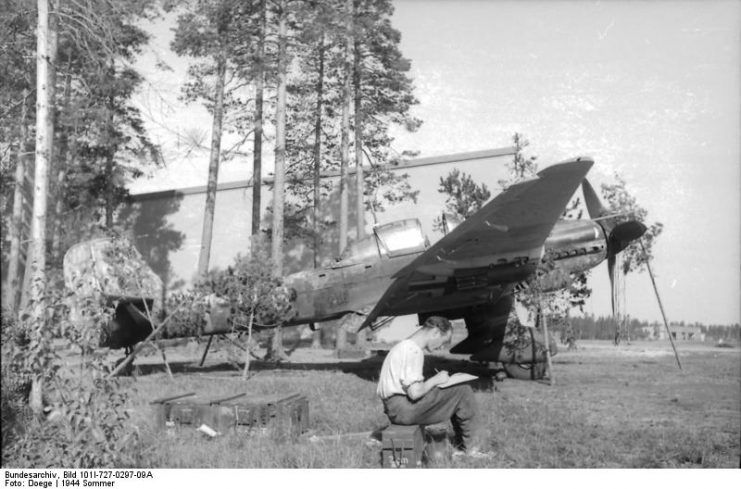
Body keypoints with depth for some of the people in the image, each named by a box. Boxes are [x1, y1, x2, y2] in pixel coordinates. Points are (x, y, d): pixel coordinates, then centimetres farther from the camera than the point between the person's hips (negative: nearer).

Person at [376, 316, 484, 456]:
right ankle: (471, 448, 2)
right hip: (402, 408, -11)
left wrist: (433, 380, 6)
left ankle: (460, 444, 19)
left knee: (459, 389, 18)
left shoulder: (404, 345, 14)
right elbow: (414, 393, -24)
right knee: (463, 391, -10)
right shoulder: (414, 351, -18)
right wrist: (435, 380, -8)